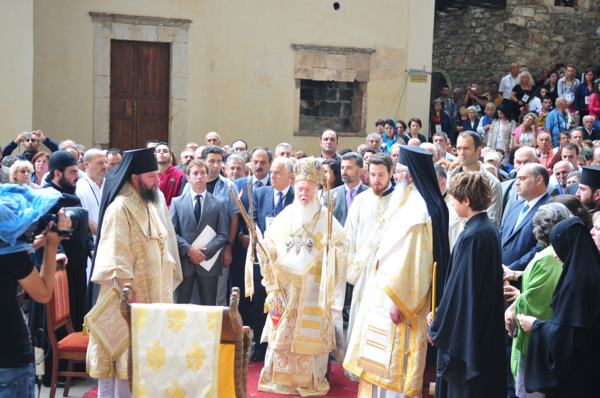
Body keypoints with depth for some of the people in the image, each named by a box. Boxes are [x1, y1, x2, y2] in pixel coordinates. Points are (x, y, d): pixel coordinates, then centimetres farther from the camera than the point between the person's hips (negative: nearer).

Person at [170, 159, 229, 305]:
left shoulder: (219, 203, 8)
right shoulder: (177, 202, 9)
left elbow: (223, 234, 2)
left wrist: (205, 252, -11)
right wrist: (188, 249, -13)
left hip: (209, 262, 0)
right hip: (184, 262, 0)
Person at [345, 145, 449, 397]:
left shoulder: (417, 210, -21)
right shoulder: (407, 202, 10)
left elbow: (411, 259, -24)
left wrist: (397, 300, -21)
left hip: (397, 294, -10)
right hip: (388, 289, 10)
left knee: (392, 358, -1)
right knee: (381, 359, 16)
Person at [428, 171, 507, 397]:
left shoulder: (472, 236, -23)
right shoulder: (489, 229, 6)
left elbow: (460, 286, -22)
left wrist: (437, 327, -9)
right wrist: (439, 314, 9)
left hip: (466, 333, -9)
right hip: (486, 331, 9)